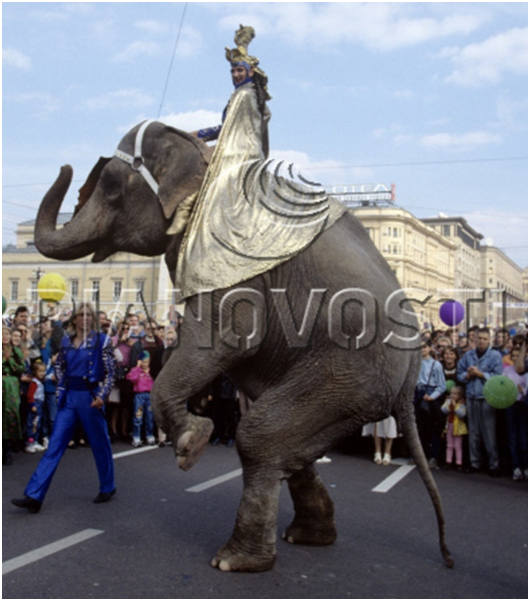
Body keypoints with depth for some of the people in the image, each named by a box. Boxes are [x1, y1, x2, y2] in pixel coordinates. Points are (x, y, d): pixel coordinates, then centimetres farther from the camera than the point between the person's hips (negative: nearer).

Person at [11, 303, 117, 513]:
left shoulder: (101, 341, -4)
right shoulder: (66, 341, 9)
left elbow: (110, 372, -4)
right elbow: (59, 366, 20)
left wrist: (102, 395, -14)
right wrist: (60, 390, 8)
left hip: (90, 397, -4)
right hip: (69, 397, 4)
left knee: (100, 444, 8)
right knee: (55, 445, -1)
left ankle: (108, 488, 28)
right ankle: (34, 496, -4)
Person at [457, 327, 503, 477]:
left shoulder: (495, 356, 0)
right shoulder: (468, 355, 13)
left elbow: (497, 376, -9)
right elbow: (459, 374, 11)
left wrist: (479, 373, -11)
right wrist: (468, 375, -7)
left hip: (487, 398, -4)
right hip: (471, 397, 4)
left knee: (489, 432, -2)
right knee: (473, 432, 10)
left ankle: (494, 465, 5)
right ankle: (475, 463, 18)